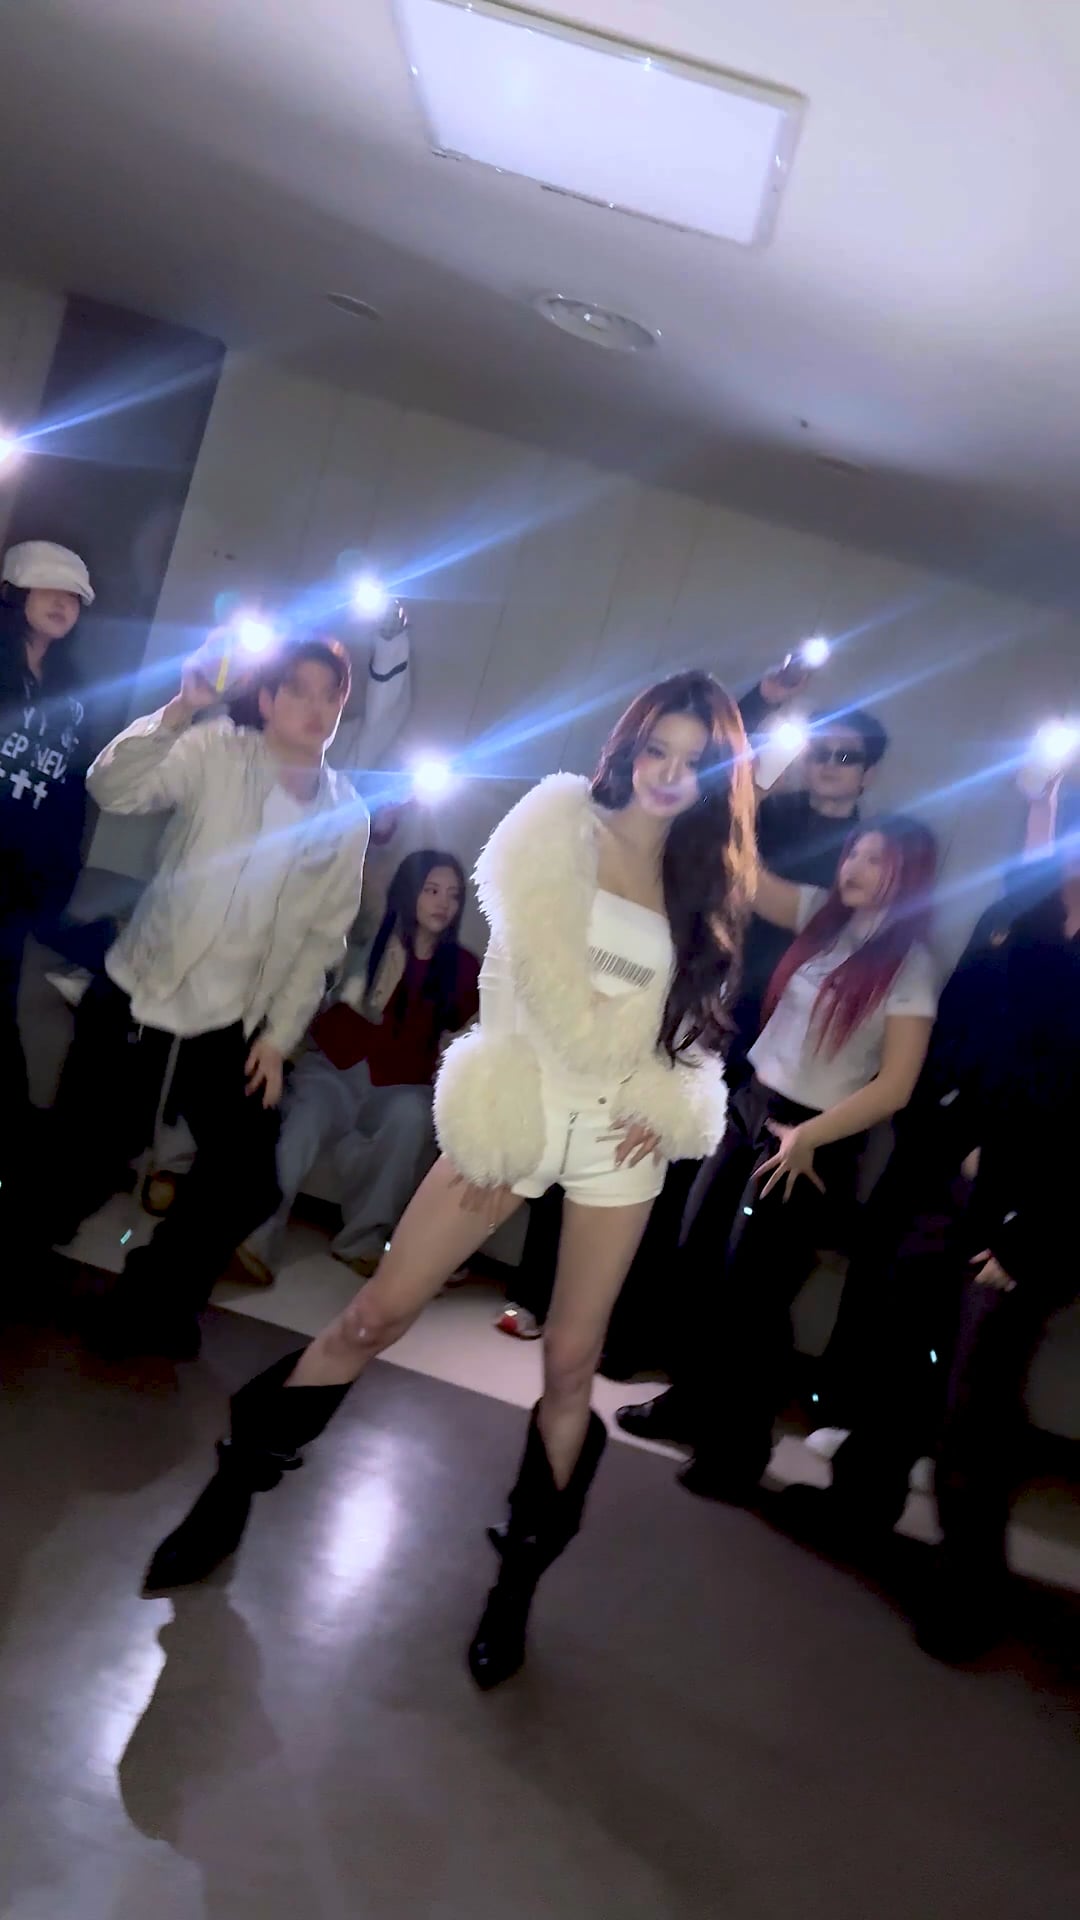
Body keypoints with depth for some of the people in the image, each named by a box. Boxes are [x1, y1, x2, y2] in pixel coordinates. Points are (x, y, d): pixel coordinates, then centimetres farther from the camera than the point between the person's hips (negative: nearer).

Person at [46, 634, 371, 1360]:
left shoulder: (348, 814, 1)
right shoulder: (215, 753, -7)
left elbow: (323, 937, 3)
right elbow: (113, 788, -22)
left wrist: (278, 1036, -1)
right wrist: (182, 710, -34)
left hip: (231, 1027, 3)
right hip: (133, 1000, -3)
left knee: (249, 1181, 0)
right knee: (83, 1162, 2)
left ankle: (149, 1307, 25)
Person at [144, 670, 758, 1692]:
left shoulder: (704, 885, 10)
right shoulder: (561, 822, -1)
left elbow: (699, 1017, 8)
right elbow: (543, 971, -11)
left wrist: (667, 1102, -9)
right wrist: (619, 1055, -11)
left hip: (618, 1131, 3)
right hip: (522, 1098, -2)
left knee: (570, 1362, 5)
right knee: (377, 1313, 0)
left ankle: (517, 1580, 22)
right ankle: (233, 1488, 18)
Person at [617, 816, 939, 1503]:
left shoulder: (909, 964, -12)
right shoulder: (824, 915, 3)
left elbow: (895, 1086, -15)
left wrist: (808, 1136, -18)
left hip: (815, 1142, -6)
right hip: (750, 1107, 6)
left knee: (751, 1291, 0)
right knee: (699, 1261, 12)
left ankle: (739, 1450, 19)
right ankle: (691, 1403, 33)